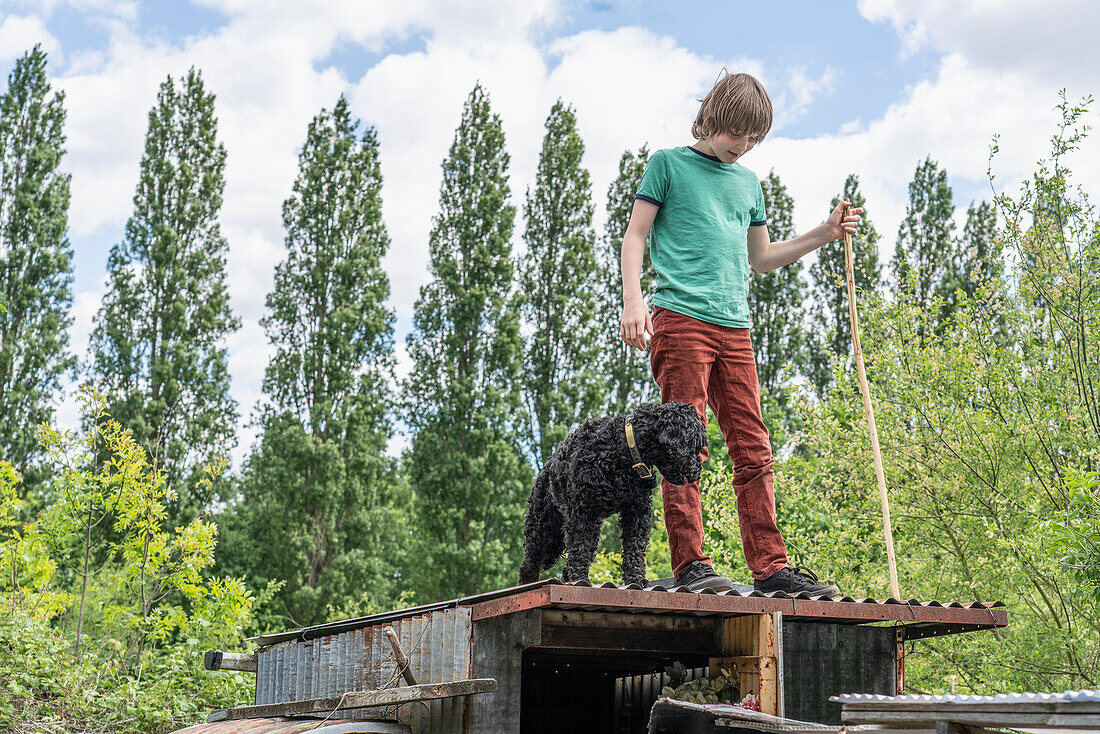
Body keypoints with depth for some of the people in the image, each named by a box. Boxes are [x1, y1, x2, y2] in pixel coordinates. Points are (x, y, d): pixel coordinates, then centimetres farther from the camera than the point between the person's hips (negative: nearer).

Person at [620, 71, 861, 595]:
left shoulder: (748, 183, 23)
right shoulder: (669, 164, 8)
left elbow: (761, 258, 30)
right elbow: (635, 236, 5)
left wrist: (824, 235, 20)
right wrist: (633, 300, -9)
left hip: (734, 326, 5)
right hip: (680, 317, -5)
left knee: (754, 450, 0)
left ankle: (770, 567, 1)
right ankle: (690, 564, -8)